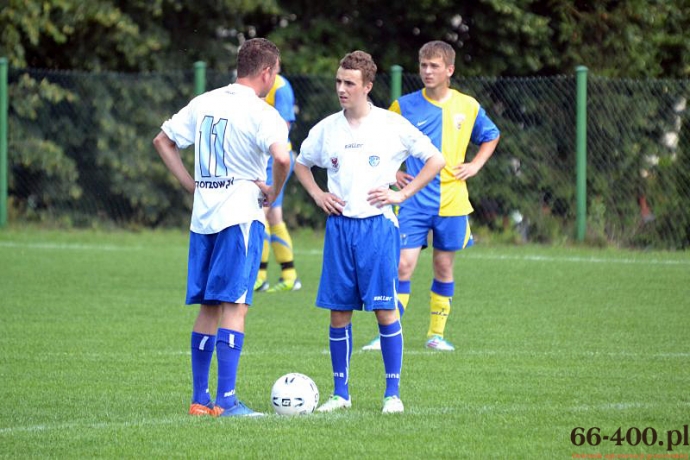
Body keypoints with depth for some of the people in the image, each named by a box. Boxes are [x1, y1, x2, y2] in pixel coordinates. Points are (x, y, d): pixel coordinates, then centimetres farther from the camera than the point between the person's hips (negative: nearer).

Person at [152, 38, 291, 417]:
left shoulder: (204, 103, 11)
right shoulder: (261, 112, -10)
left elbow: (163, 141, 19)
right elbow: (281, 157, -26)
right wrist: (274, 192, -8)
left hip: (202, 218, 7)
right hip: (241, 216, -7)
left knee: (208, 308, 13)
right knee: (234, 306, -7)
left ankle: (199, 398, 15)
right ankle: (226, 399, -12)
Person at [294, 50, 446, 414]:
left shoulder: (392, 125, -3)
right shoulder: (326, 129, 7)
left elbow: (435, 160, 3)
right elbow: (301, 164, 25)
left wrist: (401, 194, -5)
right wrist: (317, 195, 8)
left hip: (378, 225, -3)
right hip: (339, 227, 3)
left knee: (385, 310, -6)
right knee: (338, 312, 3)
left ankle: (393, 393, 1)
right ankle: (340, 392, 11)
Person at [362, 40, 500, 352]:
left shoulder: (467, 107, 3)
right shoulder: (404, 106, -2)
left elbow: (491, 136, 21)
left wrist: (475, 165, 7)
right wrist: (390, 172, -2)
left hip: (452, 201, 2)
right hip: (414, 201, -2)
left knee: (444, 267, 8)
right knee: (403, 265, -10)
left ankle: (437, 333, 19)